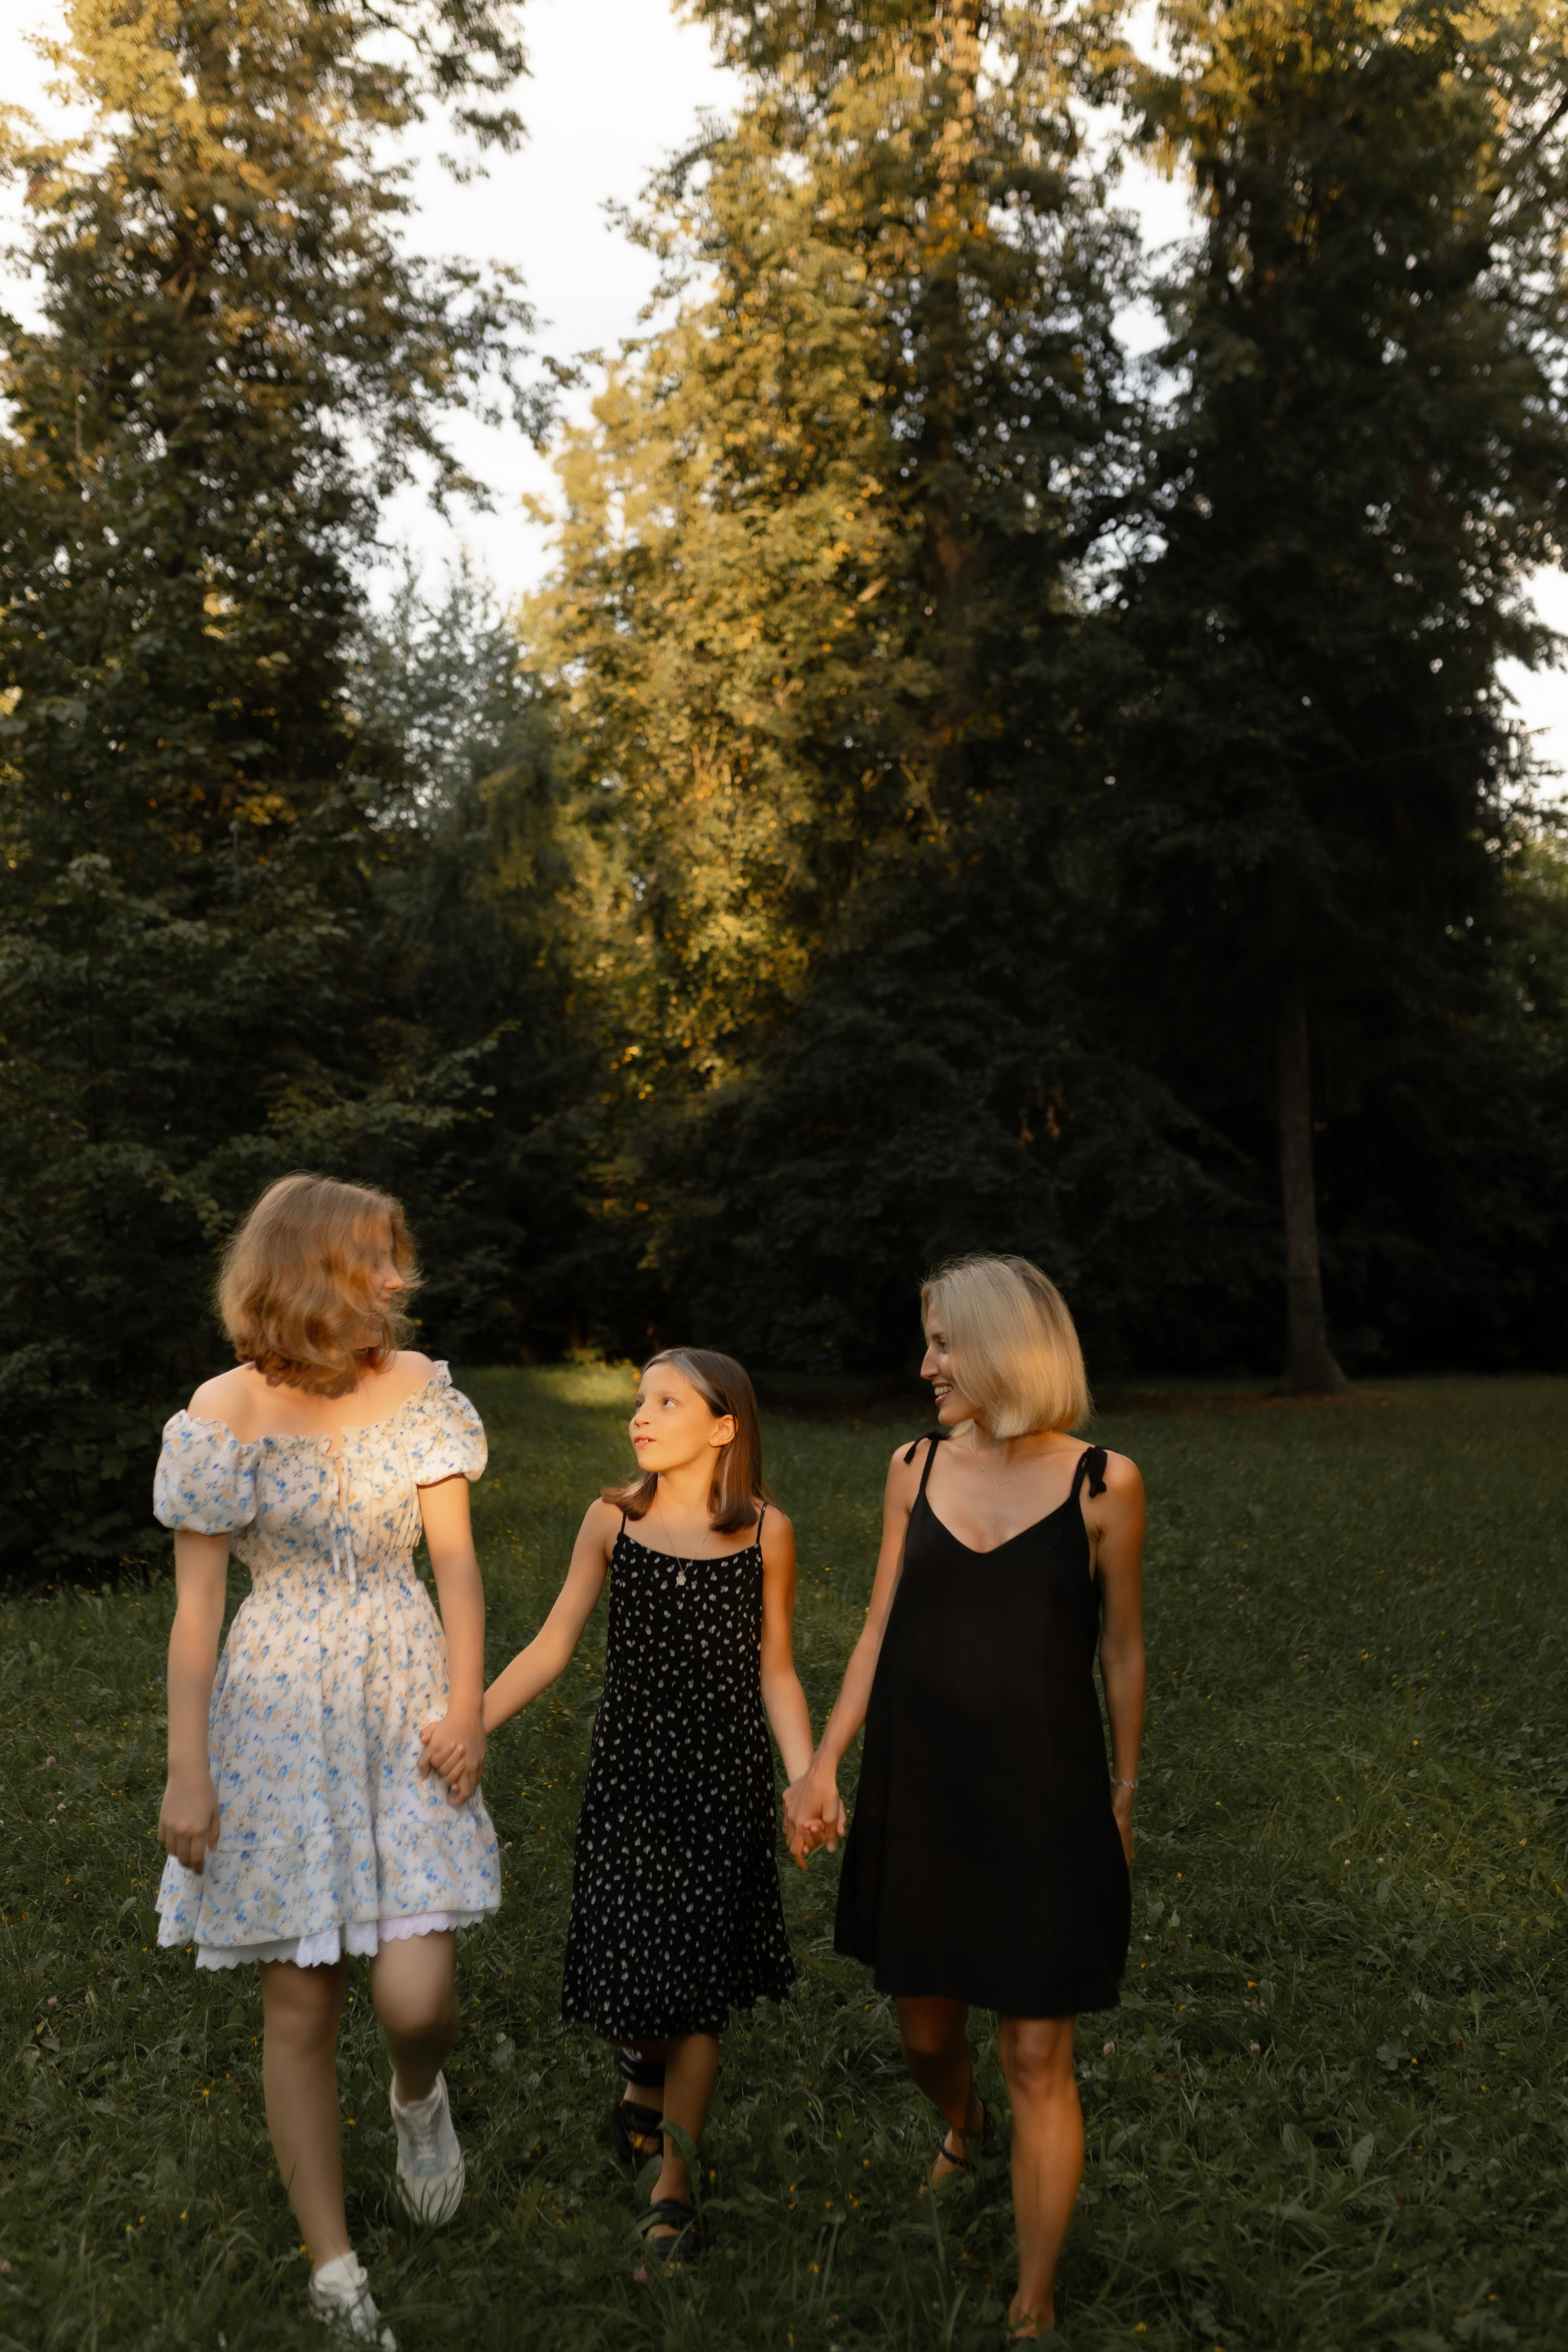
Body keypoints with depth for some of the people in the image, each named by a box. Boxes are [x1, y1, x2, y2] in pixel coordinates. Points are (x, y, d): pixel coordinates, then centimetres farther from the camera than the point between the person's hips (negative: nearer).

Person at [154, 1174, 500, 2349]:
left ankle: (419, 2096, 32)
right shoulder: (225, 1413, -9)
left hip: (406, 1708, 2)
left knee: (416, 1995, -7)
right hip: (279, 1720, -1)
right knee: (301, 2009, 7)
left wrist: (467, 1707, -6)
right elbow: (197, 1604, -5)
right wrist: (187, 1772, -5)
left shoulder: (416, 1385, -1)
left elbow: (456, 1557, 2)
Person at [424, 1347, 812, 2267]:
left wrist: (808, 1779, -11)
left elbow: (775, 1671, 0)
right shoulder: (613, 1519, -2)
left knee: (697, 1979, 3)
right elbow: (554, 1643, 1)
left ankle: (674, 2183, 22)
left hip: (725, 1774, -1)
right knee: (625, 1951, 6)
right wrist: (470, 1723, -10)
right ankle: (645, 2063, 43)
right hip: (630, 1763, 2)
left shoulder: (765, 1530, -6)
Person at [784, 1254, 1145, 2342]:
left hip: (1043, 1804, -4)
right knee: (925, 2033, 19)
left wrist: (1124, 1794, 7)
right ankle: (963, 2127, 54)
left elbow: (1123, 1653, 1)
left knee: (1037, 2059, 3)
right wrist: (823, 1764, 2)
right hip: (918, 1794, 4)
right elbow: (882, 1631, 6)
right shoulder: (916, 1468, 2)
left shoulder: (1102, 1483, -8)